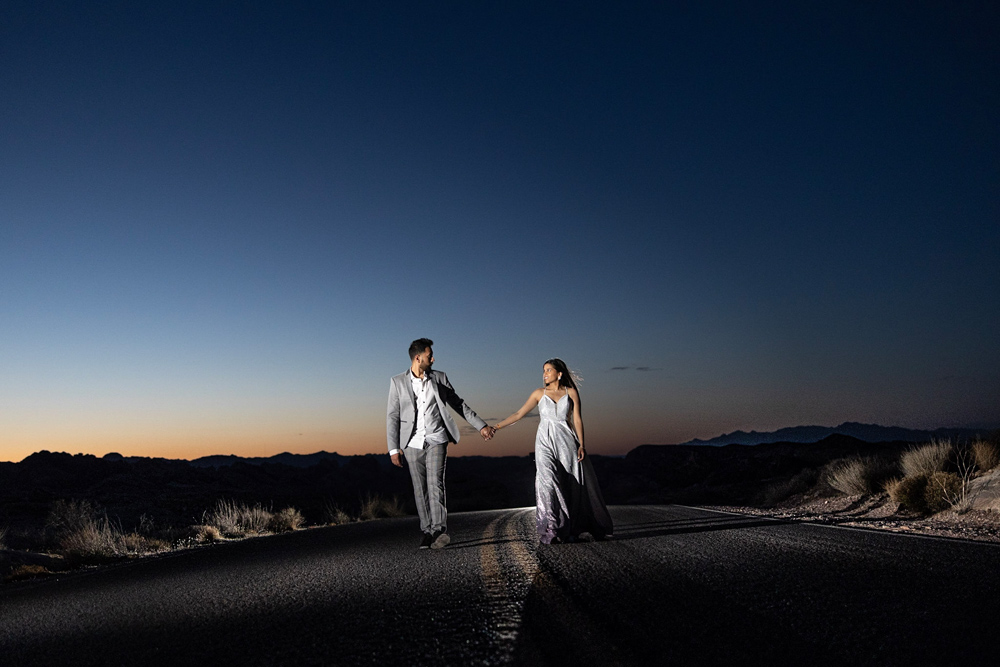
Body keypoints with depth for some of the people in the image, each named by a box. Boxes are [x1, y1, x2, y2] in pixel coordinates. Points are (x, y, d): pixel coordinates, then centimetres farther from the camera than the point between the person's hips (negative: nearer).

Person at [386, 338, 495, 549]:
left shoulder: (439, 378, 7)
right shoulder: (398, 382, 2)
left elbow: (458, 404, 14)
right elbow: (392, 416, 1)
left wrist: (481, 425, 11)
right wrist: (393, 448, -5)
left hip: (436, 440, 0)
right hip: (412, 443, 0)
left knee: (435, 483, -15)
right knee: (420, 489, 2)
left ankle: (439, 530, -20)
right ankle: (427, 532, 9)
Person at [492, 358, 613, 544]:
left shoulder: (571, 392, 6)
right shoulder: (539, 393, 9)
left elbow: (577, 419, 3)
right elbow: (519, 414, 8)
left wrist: (581, 445, -5)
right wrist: (497, 426, 0)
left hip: (566, 441, 0)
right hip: (545, 441, 0)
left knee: (571, 485, 0)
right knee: (547, 481, -16)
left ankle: (575, 529, 12)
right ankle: (550, 531, -15)